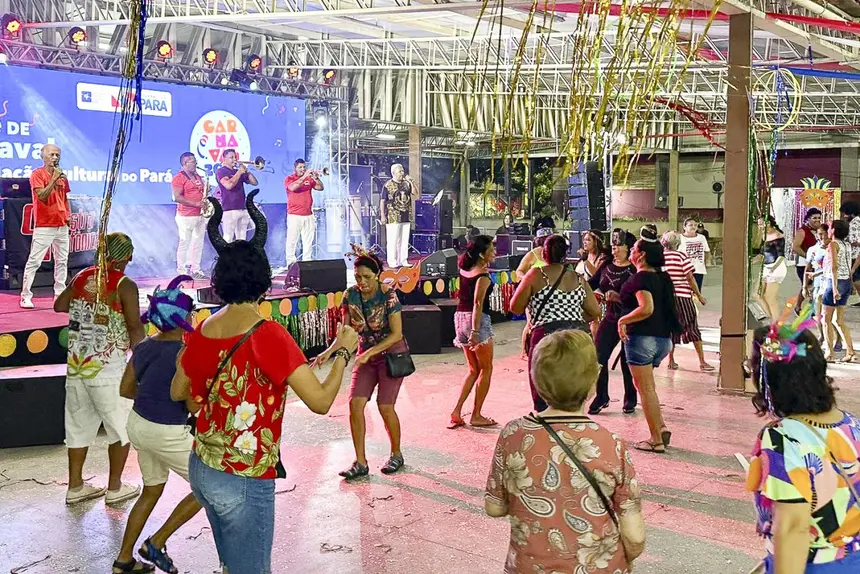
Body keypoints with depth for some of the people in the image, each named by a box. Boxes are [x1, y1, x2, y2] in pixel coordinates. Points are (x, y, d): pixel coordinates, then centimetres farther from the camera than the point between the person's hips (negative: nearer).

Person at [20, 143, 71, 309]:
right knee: (34, 261, -6)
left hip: (62, 225, 7)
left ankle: (60, 294, 16)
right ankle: (26, 296, -3)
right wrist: (54, 179, -19)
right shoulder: (37, 174, -5)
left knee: (62, 261, 9)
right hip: (44, 226, -6)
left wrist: (69, 214, 8)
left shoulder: (61, 175, 14)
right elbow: (42, 196, -18)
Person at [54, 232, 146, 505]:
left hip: (76, 365, 6)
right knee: (122, 428, 10)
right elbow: (135, 328, -18)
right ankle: (114, 488, 16)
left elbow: (59, 306, 16)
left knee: (79, 425, 17)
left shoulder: (82, 277, 4)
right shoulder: (124, 285, -14)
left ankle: (75, 486, 26)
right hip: (108, 369, -6)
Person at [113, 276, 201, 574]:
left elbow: (125, 389, 9)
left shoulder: (144, 346, 1)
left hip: (139, 425, 8)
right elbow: (194, 404, -21)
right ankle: (157, 543, 13)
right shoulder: (184, 354, -21)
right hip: (167, 434, -8)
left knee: (152, 491, 25)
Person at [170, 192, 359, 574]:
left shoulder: (202, 331, -2)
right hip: (244, 481, -7)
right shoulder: (268, 335, -21)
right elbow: (320, 401, -24)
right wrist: (344, 351, -9)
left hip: (201, 468, 7)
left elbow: (178, 393, 13)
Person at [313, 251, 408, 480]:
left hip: (391, 353, -5)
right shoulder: (350, 295, -6)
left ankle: (396, 455, 15)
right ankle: (361, 463, 1)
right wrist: (329, 351, -16)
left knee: (385, 406, -9)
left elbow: (397, 334, -21)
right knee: (355, 403, -8)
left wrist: (370, 352, -28)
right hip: (366, 354, 5)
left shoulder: (388, 295, -19)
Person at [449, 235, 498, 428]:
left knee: (473, 370, 18)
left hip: (460, 318, 8)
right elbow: (477, 304, -22)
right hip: (477, 320, -8)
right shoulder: (483, 276, -15)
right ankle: (476, 416, 9)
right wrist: (475, 331, -24)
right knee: (486, 369, 7)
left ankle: (457, 412, 7)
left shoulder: (464, 268, 6)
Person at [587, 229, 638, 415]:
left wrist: (618, 296, -28)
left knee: (627, 360, 5)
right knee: (598, 357, -1)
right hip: (610, 318, 5)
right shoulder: (606, 266, 6)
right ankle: (601, 397, 15)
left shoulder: (634, 270, -11)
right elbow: (591, 285, 10)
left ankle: (630, 400, 24)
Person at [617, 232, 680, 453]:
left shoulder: (640, 278, -13)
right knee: (646, 386, 22)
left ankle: (656, 440, 1)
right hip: (663, 338, 9)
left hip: (642, 336, -9)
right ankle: (660, 427, 12)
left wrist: (623, 320, -14)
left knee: (646, 389, -1)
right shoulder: (662, 277, 12)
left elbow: (647, 308, -26)